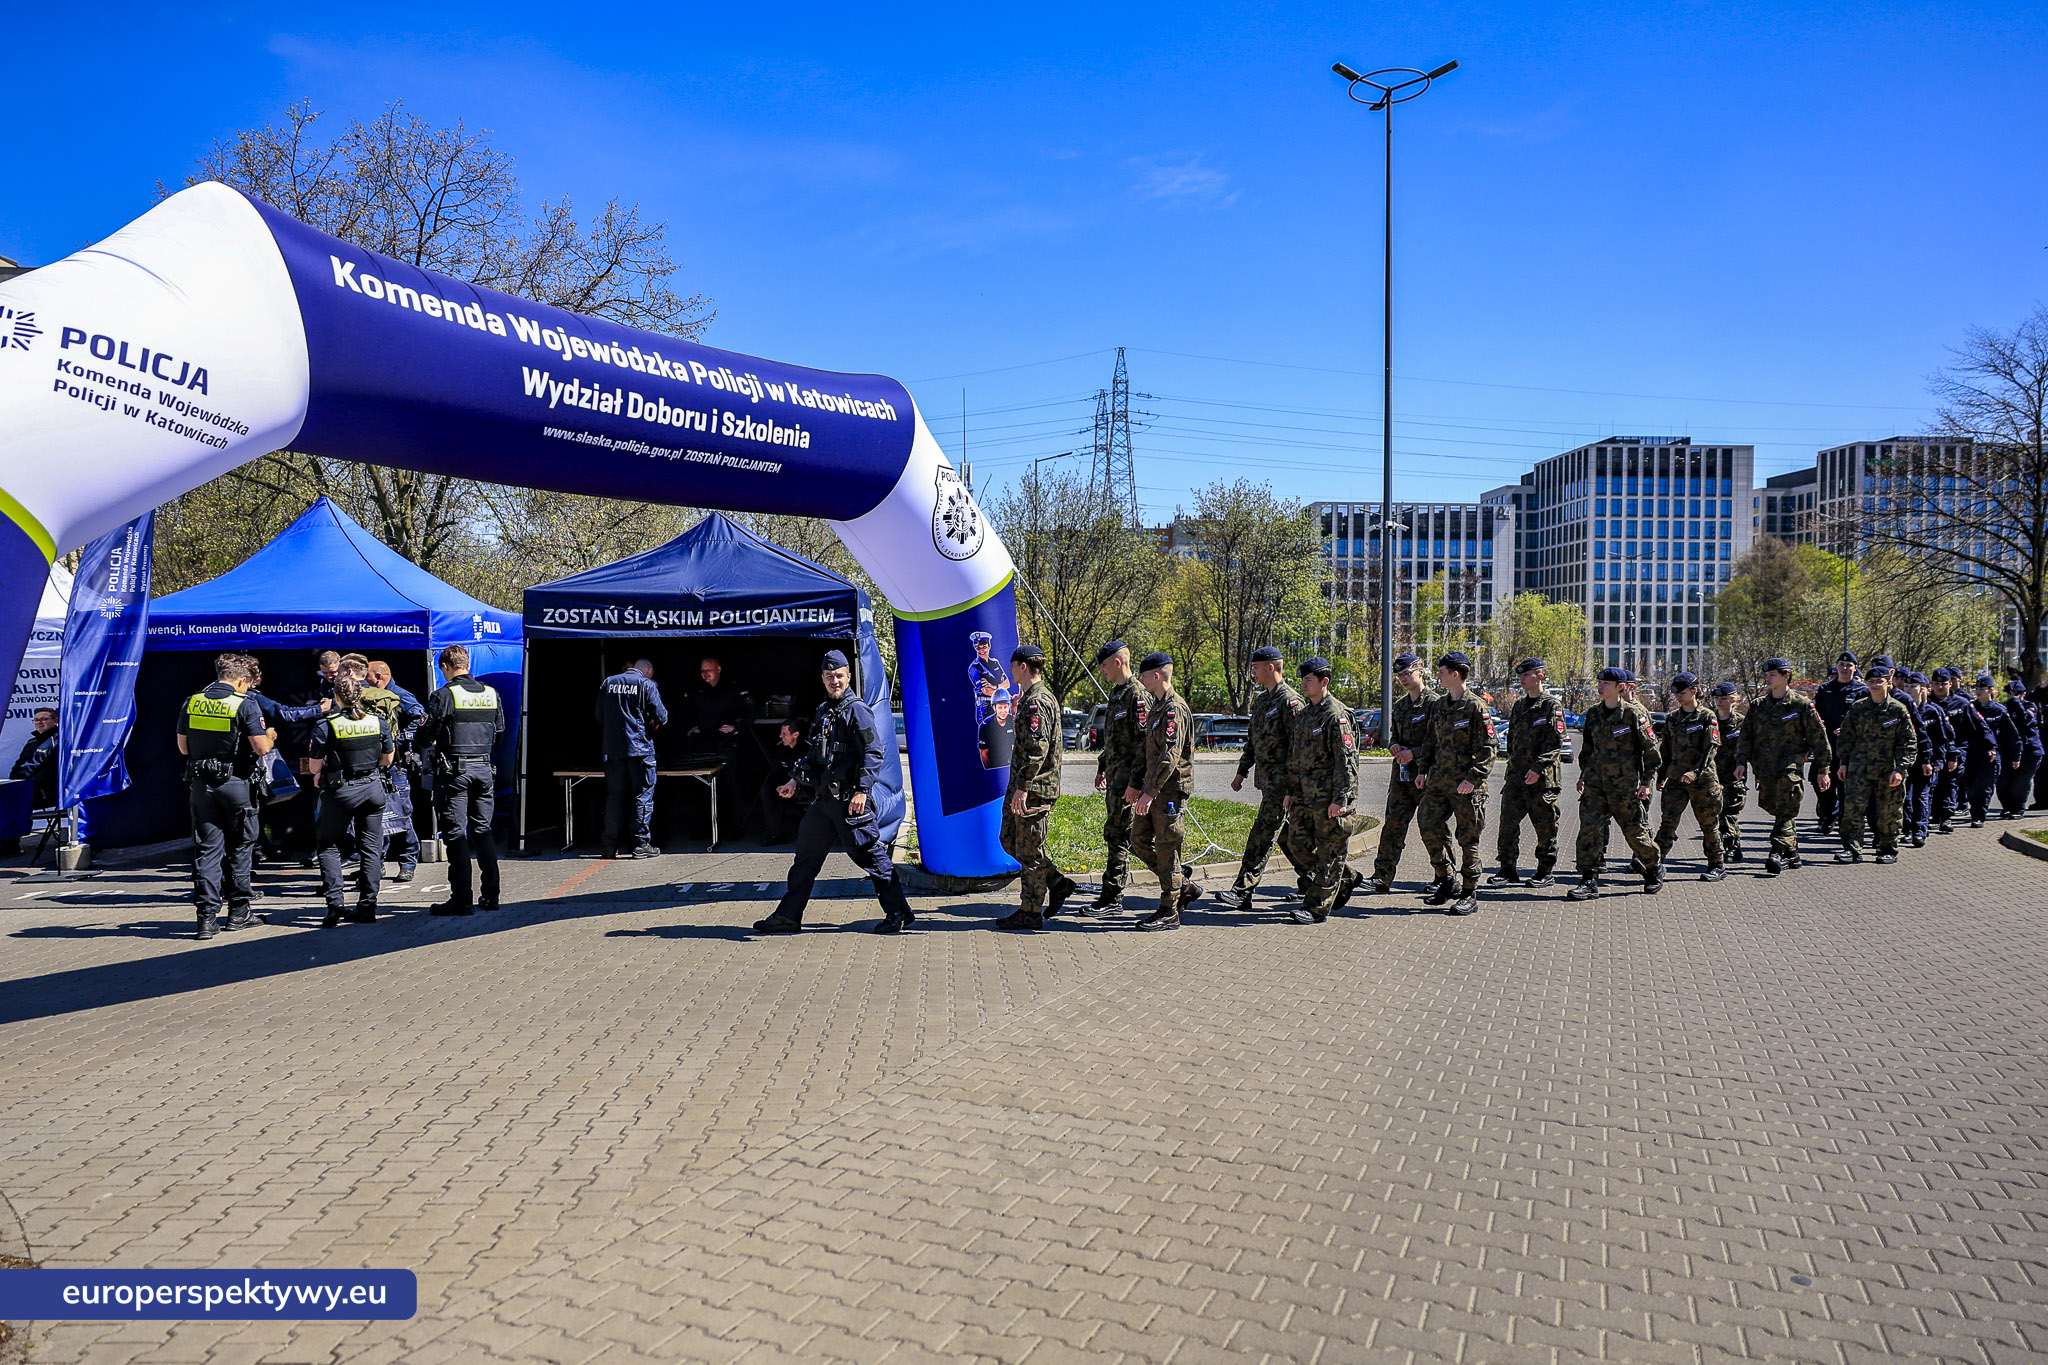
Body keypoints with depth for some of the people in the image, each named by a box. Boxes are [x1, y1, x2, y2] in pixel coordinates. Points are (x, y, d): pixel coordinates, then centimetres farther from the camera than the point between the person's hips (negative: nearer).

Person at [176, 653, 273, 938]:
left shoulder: (191, 702, 5)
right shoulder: (245, 704, -10)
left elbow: (183, 747, 12)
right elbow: (261, 748, -13)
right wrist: (269, 737, 8)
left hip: (200, 783, 3)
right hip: (235, 784, -3)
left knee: (206, 849, 5)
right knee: (240, 847, 11)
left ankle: (207, 916, 1)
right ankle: (238, 910, 17)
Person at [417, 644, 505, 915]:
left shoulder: (443, 695, -10)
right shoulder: (491, 694, 6)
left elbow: (426, 737, -9)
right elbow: (499, 733, 13)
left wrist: (426, 740, 13)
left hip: (454, 770, -5)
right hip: (484, 769, 5)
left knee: (455, 833, -1)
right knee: (483, 830, 13)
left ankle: (461, 899, -1)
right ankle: (490, 896, 14)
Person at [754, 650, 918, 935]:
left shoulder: (857, 710, -9)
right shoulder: (823, 711, 16)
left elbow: (873, 754, -15)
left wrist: (862, 790, -23)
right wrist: (796, 779, 23)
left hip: (850, 799, -8)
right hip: (823, 798, 8)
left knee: (868, 853, -3)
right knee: (806, 854, 11)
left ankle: (898, 913, 6)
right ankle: (788, 917, 20)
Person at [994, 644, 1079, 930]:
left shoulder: (1037, 702, -17)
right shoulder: (1033, 697, 17)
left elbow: (1036, 749, -23)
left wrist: (1022, 787, -24)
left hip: (1034, 788, -11)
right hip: (1024, 785, 11)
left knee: (1029, 850, -3)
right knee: (1009, 840, 15)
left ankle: (1031, 912, 6)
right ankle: (1058, 883, 20)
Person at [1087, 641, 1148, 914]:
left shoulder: (1137, 695, -16)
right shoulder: (1116, 694, 15)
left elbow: (1144, 743, -20)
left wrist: (1134, 783, -23)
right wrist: (1102, 767, 25)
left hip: (1127, 776, -10)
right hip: (1114, 776, 10)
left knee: (1117, 833, -6)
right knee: (1115, 832, 16)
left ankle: (1112, 897, -1)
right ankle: (1119, 881, 27)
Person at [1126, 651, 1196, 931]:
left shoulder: (1174, 709, -16)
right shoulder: (1157, 706, 16)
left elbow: (1170, 755, -24)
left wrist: (1150, 792, -26)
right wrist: (1137, 784, 20)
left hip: (1170, 790, -10)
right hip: (1153, 788, 10)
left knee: (1166, 848, -4)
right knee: (1139, 840, 10)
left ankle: (1169, 912, 5)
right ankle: (1181, 887, 22)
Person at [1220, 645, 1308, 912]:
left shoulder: (1290, 700, -14)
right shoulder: (1261, 699, 15)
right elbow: (1253, 739, 24)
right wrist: (1242, 771, 19)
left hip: (1281, 780, -9)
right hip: (1265, 778, 9)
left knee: (1263, 835, -9)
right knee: (1285, 833, 16)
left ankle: (1243, 891, -9)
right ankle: (1310, 878, 28)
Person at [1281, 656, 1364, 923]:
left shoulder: (1336, 715, -12)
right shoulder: (1304, 713, 14)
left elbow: (1346, 760, -16)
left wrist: (1340, 799, -20)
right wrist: (1290, 791, 18)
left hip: (1329, 797, -9)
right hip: (1304, 795, 9)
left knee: (1329, 852, 0)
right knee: (1298, 844, 10)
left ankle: (1317, 908, 6)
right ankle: (1347, 879, 27)